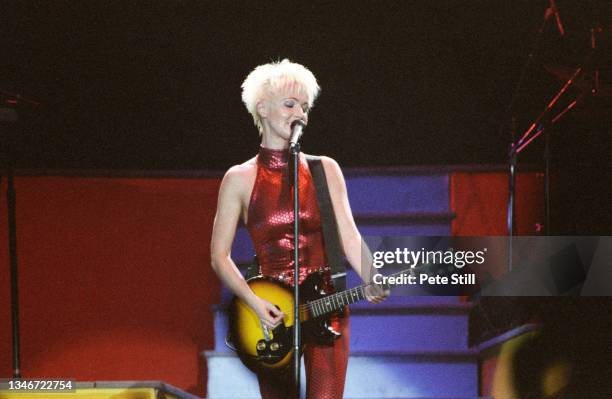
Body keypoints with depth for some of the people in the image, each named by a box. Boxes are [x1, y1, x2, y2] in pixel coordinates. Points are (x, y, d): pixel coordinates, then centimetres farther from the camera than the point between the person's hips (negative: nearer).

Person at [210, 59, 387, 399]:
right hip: (272, 315, 0)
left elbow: (349, 236, -2)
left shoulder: (325, 170, 6)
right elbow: (219, 256, 0)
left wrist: (372, 282, -20)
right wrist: (255, 303, -13)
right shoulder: (240, 179, 1)